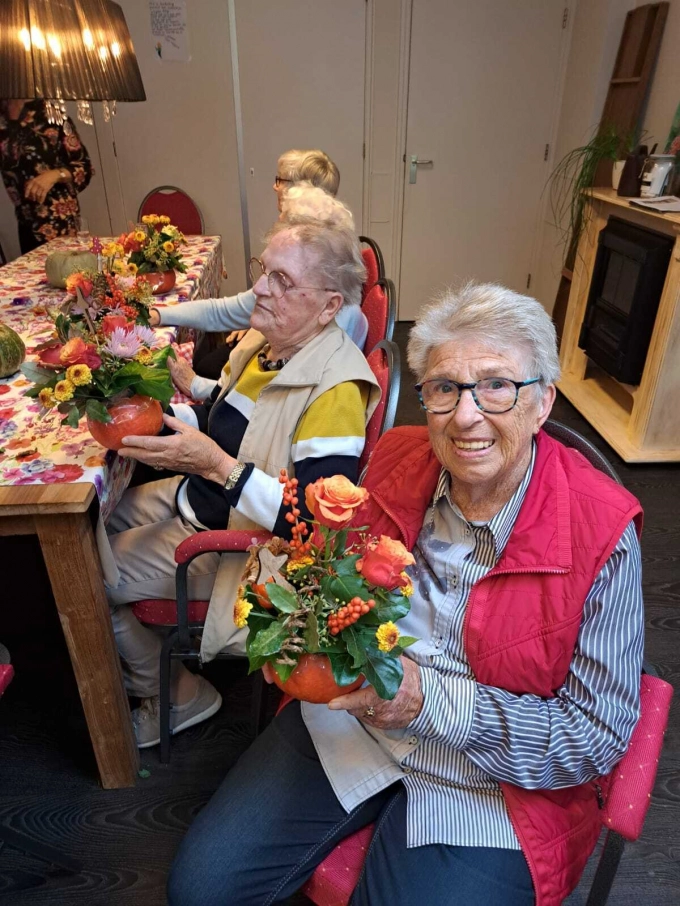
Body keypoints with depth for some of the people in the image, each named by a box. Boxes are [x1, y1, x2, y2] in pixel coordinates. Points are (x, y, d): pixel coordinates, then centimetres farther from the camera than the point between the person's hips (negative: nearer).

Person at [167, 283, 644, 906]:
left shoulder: (602, 533, -20)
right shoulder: (395, 460, -8)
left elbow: (601, 734, -14)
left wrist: (432, 701, -25)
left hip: (488, 783, -2)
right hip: (349, 715, 3)